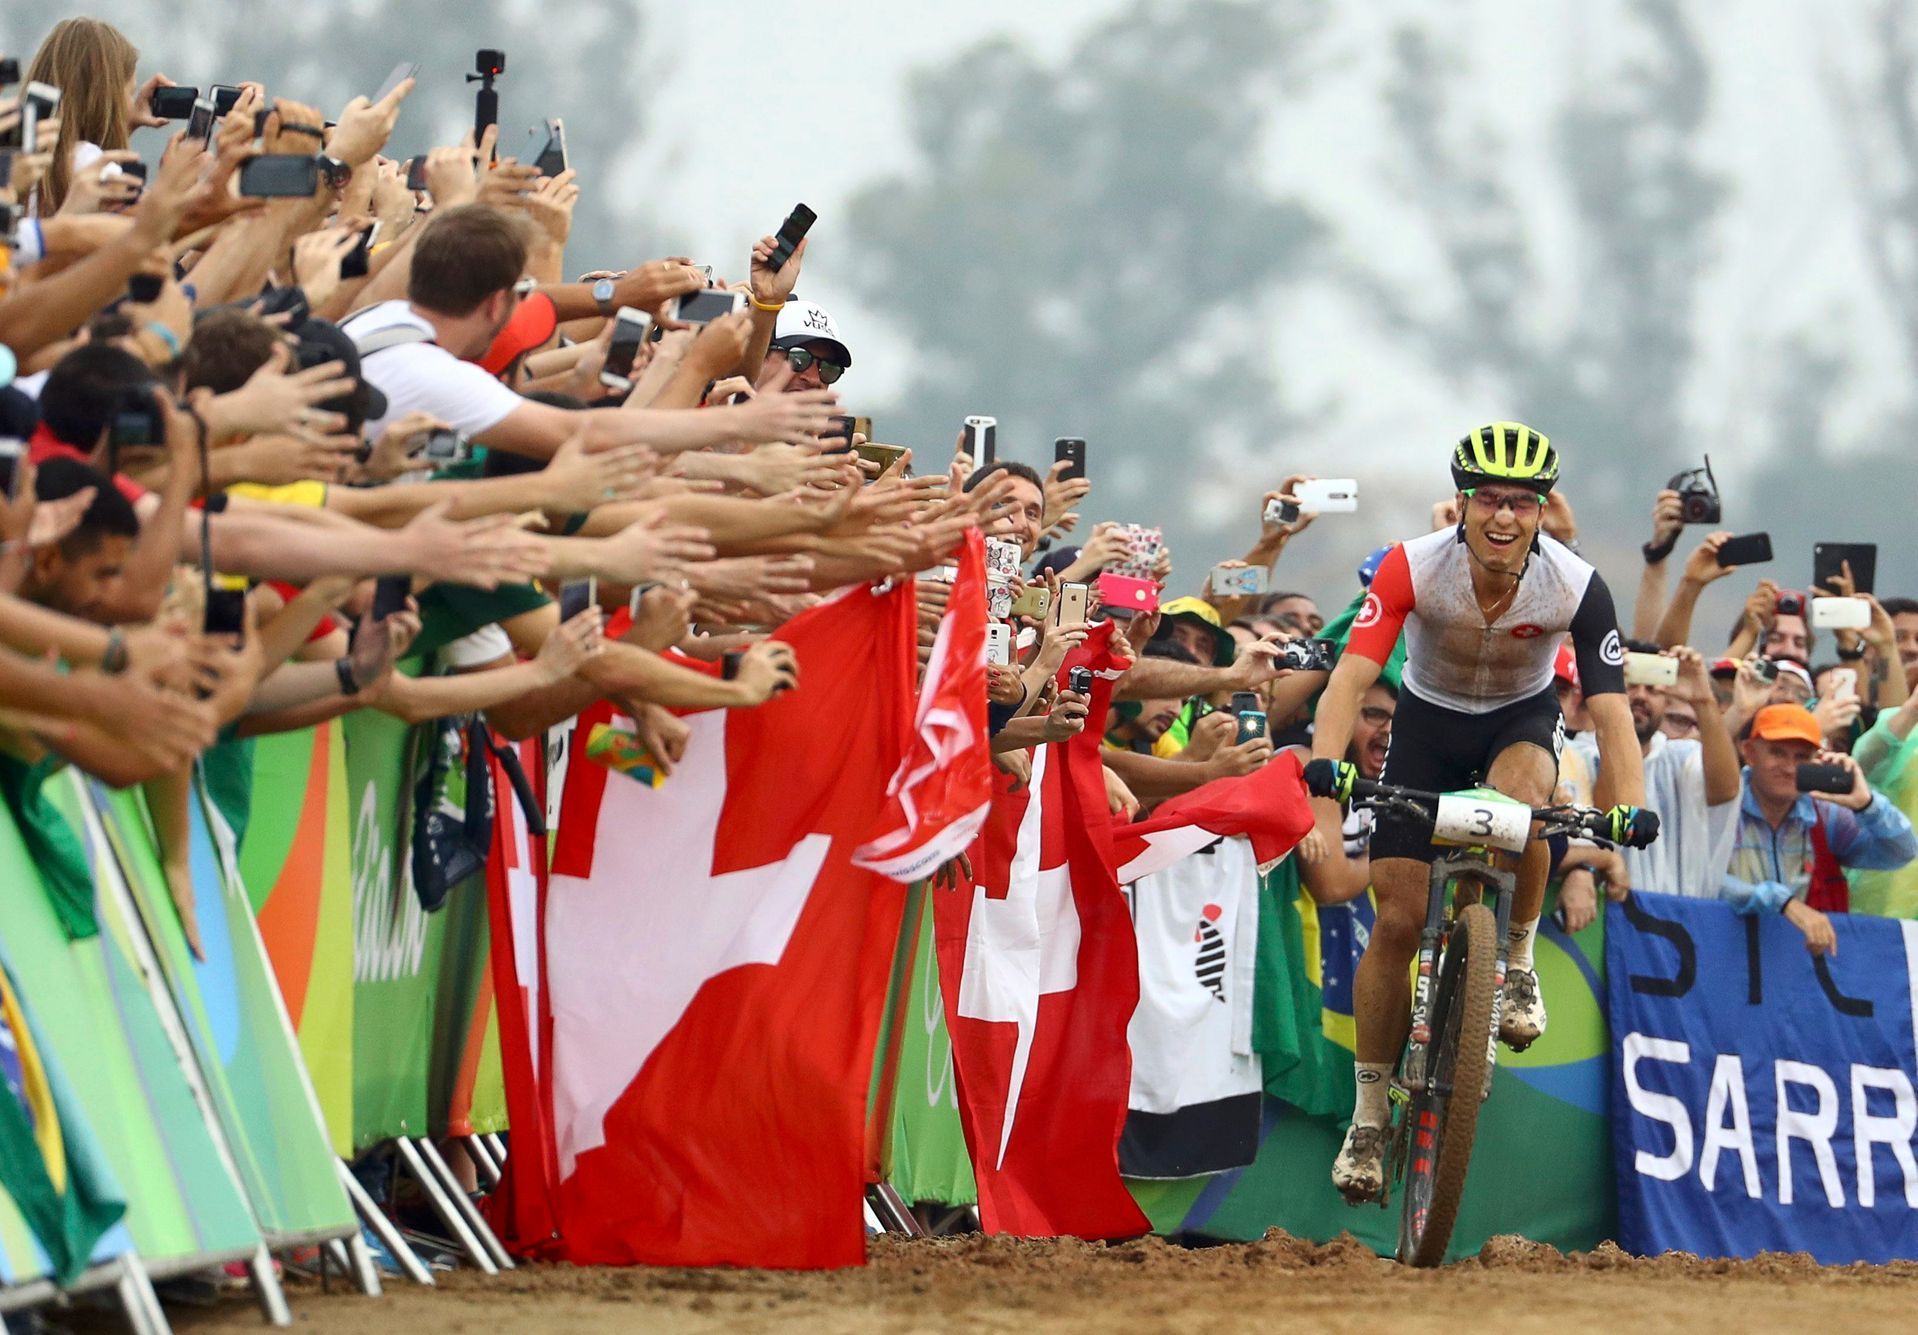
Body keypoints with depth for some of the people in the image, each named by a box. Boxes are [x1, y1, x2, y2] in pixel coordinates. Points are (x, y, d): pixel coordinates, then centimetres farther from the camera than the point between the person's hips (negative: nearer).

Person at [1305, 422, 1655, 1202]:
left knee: (1519, 795, -38)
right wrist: (1326, 774, -48)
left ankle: (1519, 962, -12)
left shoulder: (1576, 588, -26)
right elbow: (1352, 677, -33)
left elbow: (1610, 709, -27)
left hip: (1522, 718, 0)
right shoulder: (1413, 569, -28)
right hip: (1428, 720, 0)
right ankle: (1369, 1115, 6)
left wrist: (1631, 809, -41)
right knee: (1397, 919, -8)